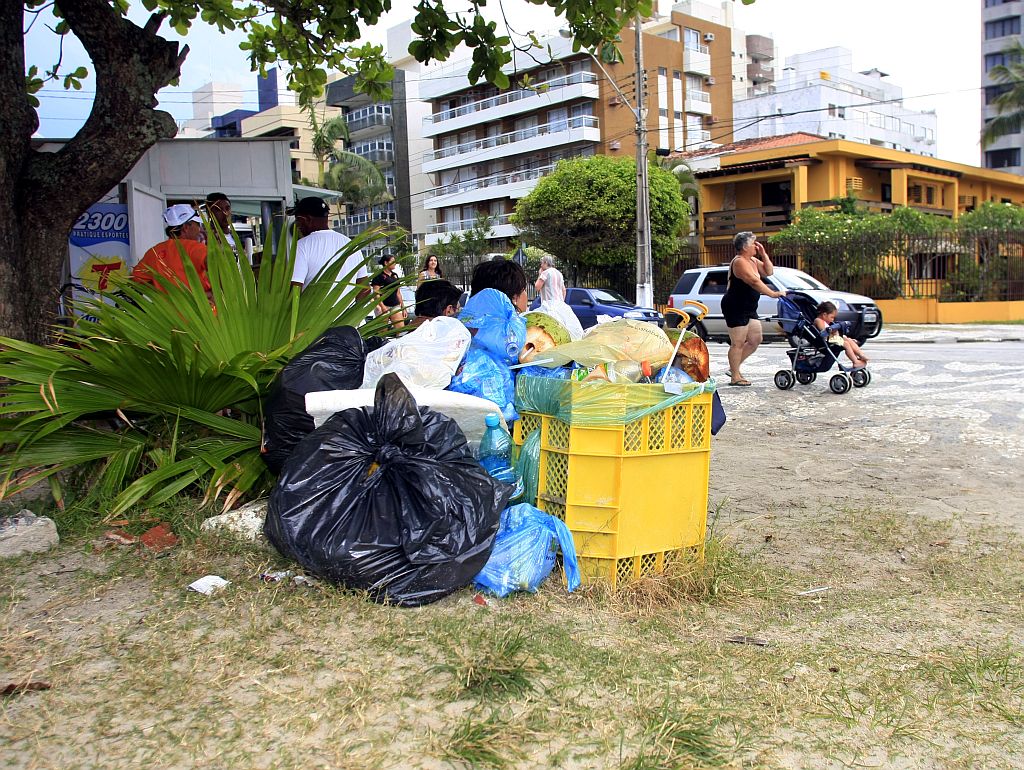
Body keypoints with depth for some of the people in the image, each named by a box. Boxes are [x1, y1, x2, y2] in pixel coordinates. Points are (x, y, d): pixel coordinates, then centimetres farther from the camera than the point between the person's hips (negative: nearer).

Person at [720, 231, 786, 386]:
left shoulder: (752, 260, 14)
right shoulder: (739, 262, -18)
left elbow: (769, 272, 15)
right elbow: (754, 282, -28)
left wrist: (763, 254, 4)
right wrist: (773, 294, -28)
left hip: (748, 308, 10)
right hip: (735, 308, -10)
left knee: (755, 340, 12)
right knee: (738, 343, -5)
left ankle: (734, 367, 23)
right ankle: (735, 377, 4)